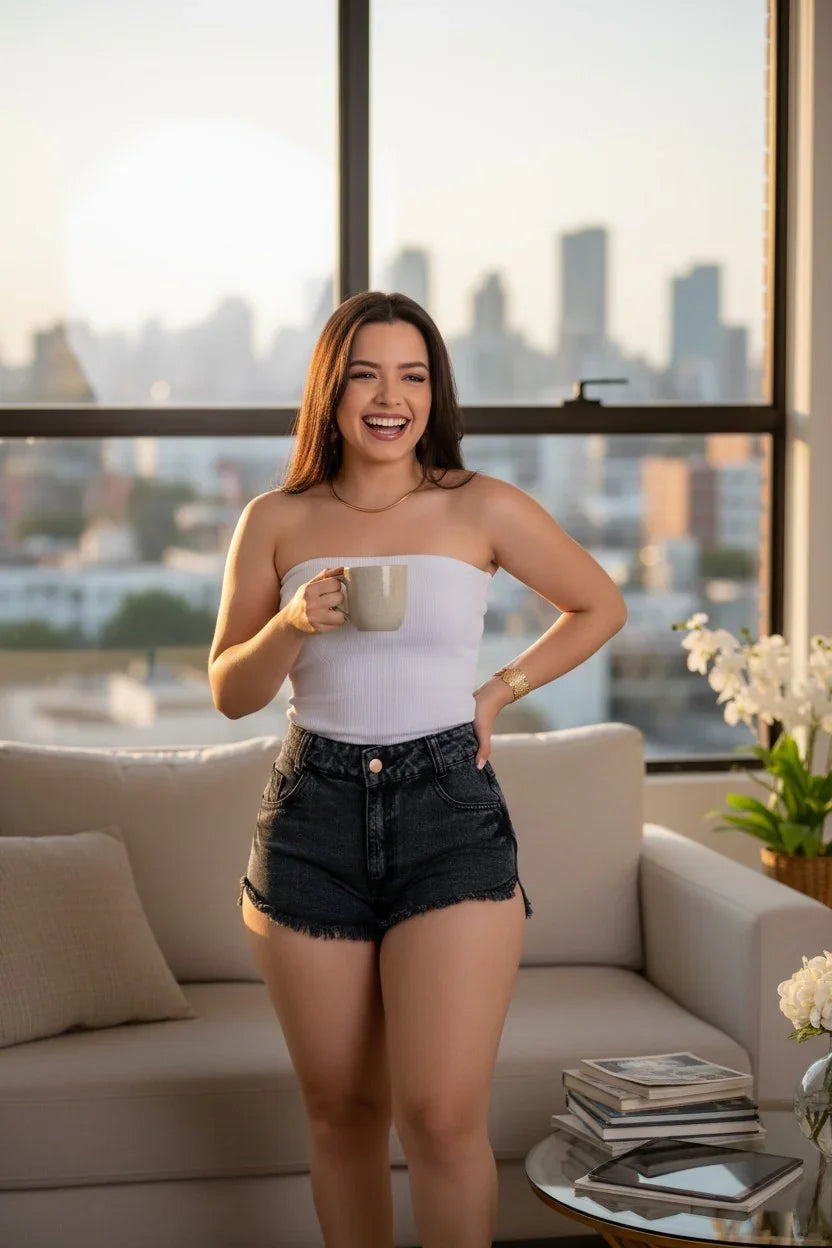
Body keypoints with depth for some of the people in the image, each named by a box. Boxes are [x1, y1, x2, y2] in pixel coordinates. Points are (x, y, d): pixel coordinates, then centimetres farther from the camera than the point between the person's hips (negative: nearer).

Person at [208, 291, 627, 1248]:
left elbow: (600, 606, 16)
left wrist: (500, 690, 6)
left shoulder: (483, 509, 2)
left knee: (442, 1115, -12)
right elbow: (229, 693, 8)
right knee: (341, 1112, 9)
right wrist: (292, 626, -11)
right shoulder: (276, 521, 5)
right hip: (312, 817, 2)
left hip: (449, 810, -2)